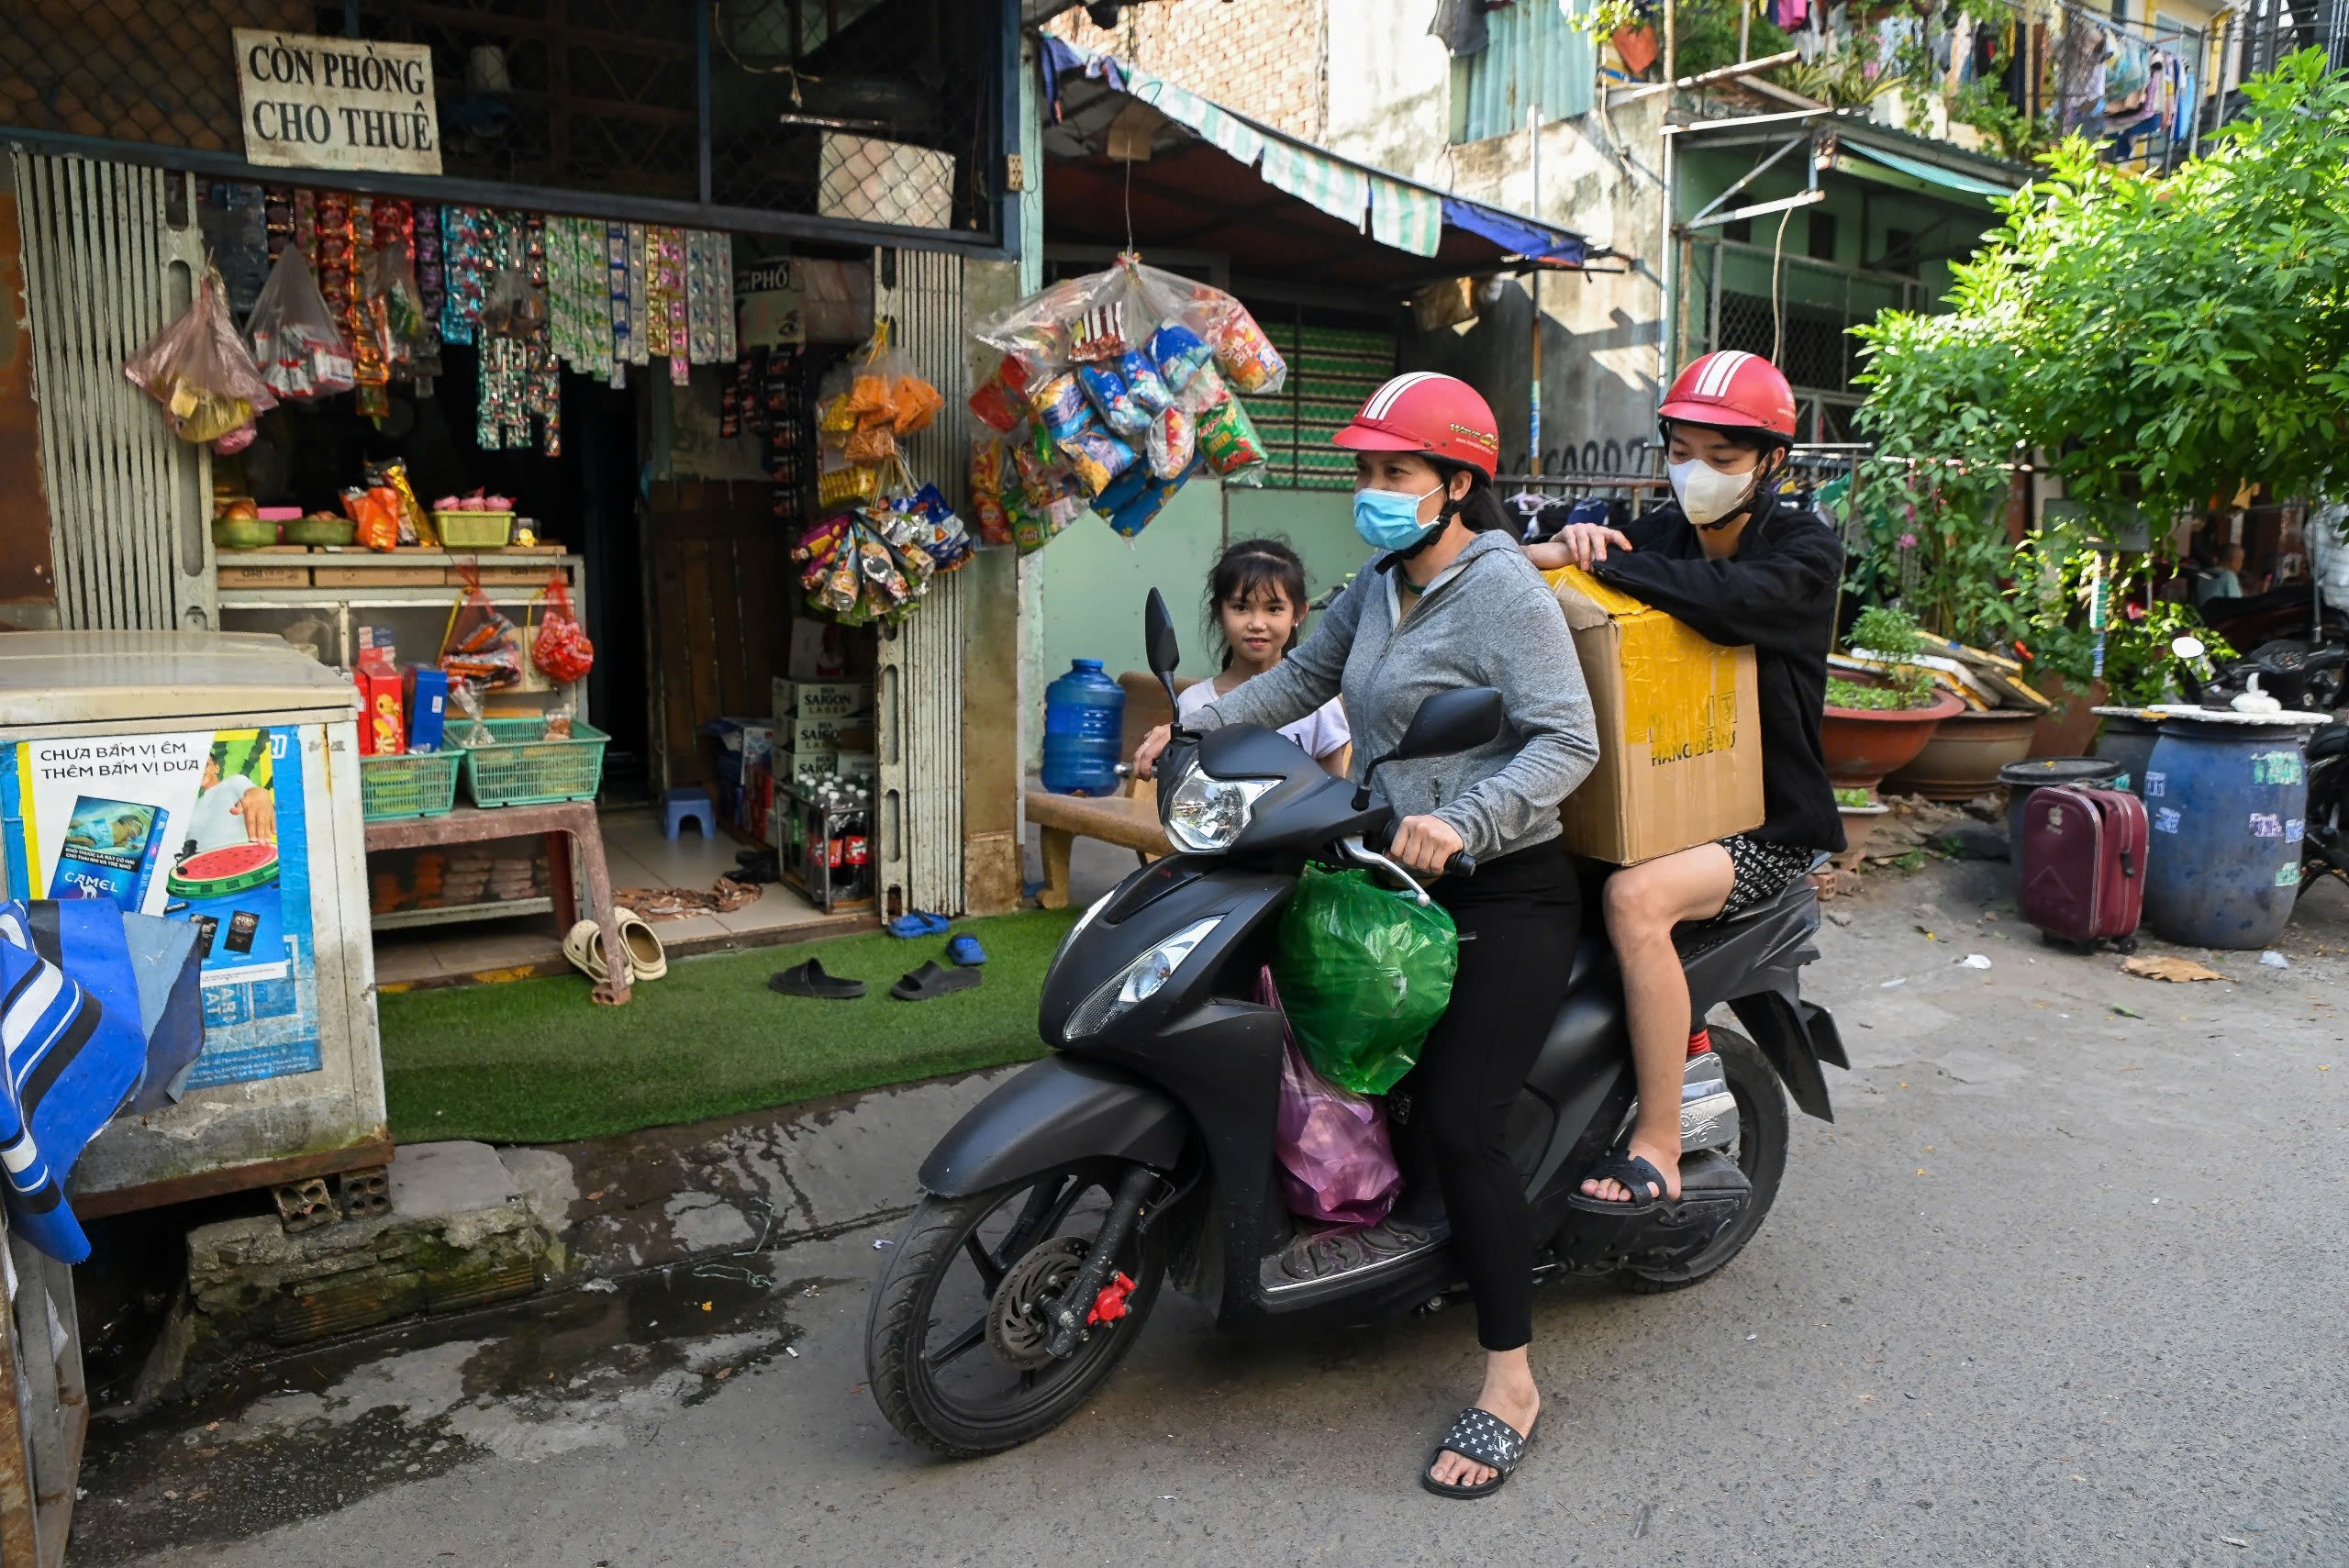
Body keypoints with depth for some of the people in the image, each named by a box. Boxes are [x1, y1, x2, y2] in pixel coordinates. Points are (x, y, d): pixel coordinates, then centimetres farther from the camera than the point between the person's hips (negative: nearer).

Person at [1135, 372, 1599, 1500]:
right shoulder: (1381, 584, 12)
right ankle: (1397, 1212, 28)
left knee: (1457, 1127, -12)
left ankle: (1510, 1381, 4)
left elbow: (1569, 740, -21)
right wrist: (1199, 723, 3)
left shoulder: (1502, 587, -14)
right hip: (1407, 881, 9)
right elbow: (1302, 677, 17)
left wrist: (1466, 822, -34)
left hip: (1504, 896, -9)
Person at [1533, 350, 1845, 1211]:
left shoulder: (1806, 546, -6)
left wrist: (1593, 559, -26)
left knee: (1634, 897, -33)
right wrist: (1574, 542, -17)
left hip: (1763, 820, -6)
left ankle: (1657, 1148, -23)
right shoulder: (1660, 532, 10)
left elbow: (1728, 598, -29)